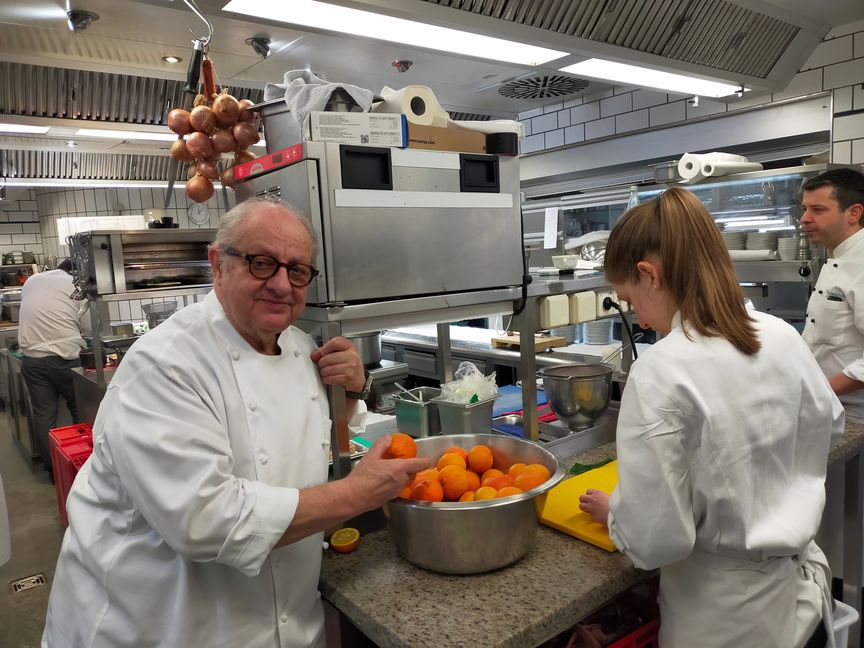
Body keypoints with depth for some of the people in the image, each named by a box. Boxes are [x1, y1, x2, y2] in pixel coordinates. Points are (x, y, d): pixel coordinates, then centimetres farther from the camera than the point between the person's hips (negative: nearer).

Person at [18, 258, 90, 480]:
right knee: (80, 410, 11)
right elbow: (88, 325, 2)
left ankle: (52, 469, 15)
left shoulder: (31, 281, 13)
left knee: (43, 415, 8)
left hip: (32, 359, 4)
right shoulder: (76, 284, -1)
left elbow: (34, 313, 23)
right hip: (64, 357, -4)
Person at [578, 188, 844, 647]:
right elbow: (827, 427, 12)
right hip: (803, 580, 6)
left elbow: (656, 538, -25)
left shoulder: (660, 372, -28)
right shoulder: (783, 336, -7)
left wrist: (613, 513, -5)